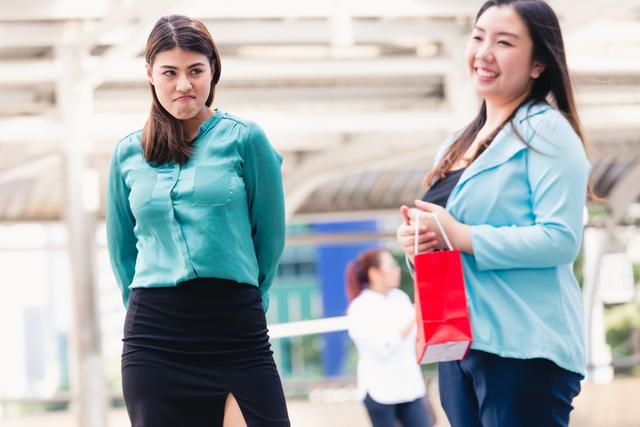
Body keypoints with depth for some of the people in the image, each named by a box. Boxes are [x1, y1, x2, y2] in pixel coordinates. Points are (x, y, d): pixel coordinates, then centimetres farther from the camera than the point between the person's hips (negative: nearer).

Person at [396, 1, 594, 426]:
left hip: (524, 347, -8)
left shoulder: (546, 130, -8)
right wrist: (418, 239, 0)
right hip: (458, 344, 8)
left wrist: (462, 237, -18)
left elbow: (561, 240, -17)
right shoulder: (457, 145, 17)